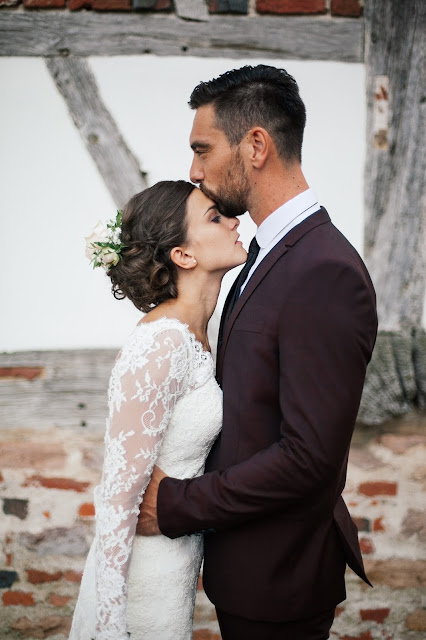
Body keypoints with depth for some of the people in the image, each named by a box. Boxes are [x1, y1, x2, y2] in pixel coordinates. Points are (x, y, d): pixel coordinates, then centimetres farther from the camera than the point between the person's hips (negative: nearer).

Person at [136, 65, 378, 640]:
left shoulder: (326, 274, -26)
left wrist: (177, 505, -20)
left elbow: (310, 456, -28)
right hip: (244, 558, 9)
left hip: (277, 575, -8)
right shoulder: (271, 251, 6)